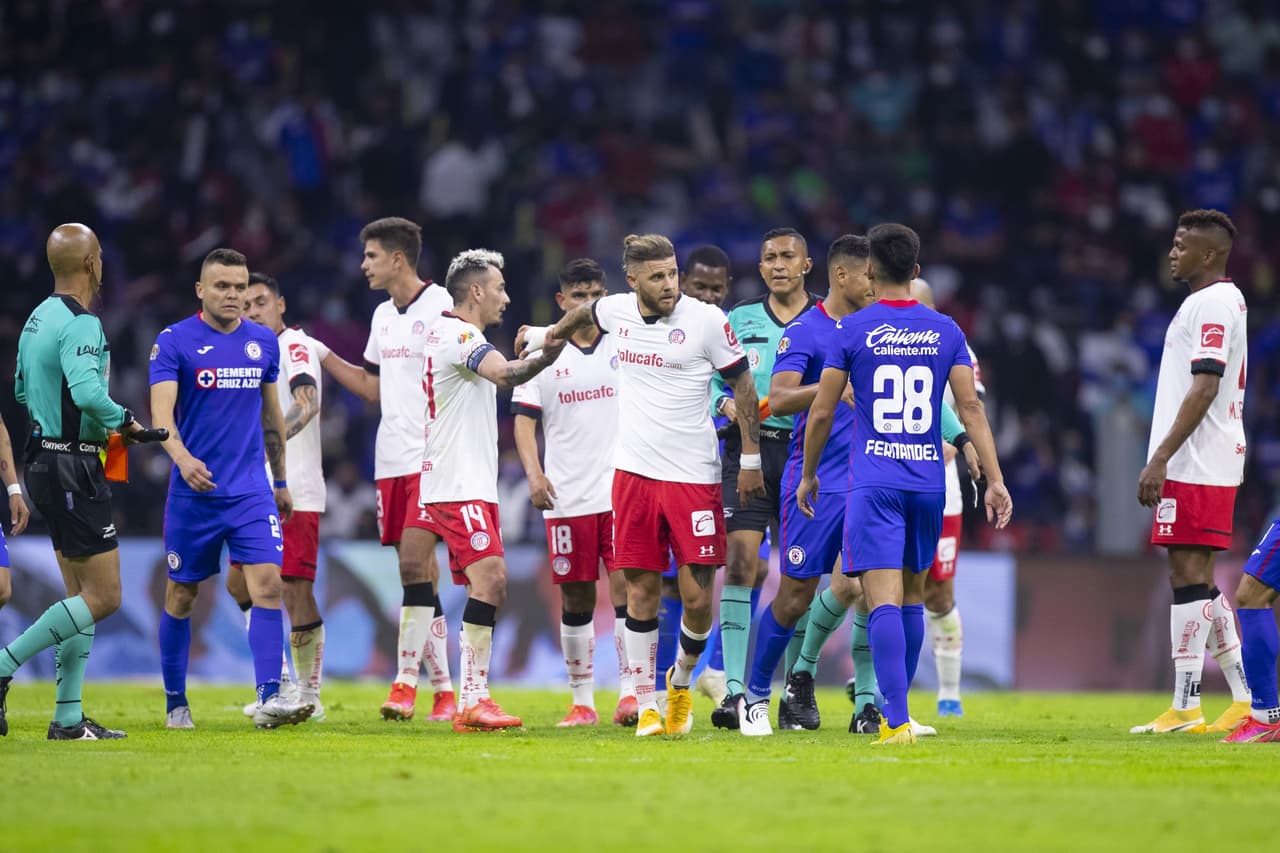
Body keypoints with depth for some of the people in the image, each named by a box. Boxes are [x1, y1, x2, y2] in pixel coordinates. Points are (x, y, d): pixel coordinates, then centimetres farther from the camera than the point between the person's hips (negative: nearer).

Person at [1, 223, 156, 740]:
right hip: (73, 468, -10)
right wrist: (123, 421, -14)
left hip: (44, 459, 10)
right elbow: (88, 392, -31)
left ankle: (69, 717, 10)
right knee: (102, 597, -6)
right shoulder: (80, 324, -17)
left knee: (82, 596, 12)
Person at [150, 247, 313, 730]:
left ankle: (269, 699, -19)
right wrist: (183, 459, -34)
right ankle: (175, 703, 21)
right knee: (181, 597, 7)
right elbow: (161, 412, -17)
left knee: (267, 585, -14)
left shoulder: (264, 342, 8)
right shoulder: (174, 342, -6)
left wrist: (280, 480, 23)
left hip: (251, 491, 3)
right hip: (193, 490, -3)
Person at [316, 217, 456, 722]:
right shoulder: (383, 316, 16)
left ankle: (406, 678, -11)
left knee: (414, 561, -15)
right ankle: (442, 687, 10)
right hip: (390, 461, 8)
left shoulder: (441, 308, -8)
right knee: (418, 573, 6)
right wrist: (323, 356, 23)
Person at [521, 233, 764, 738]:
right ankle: (646, 706, 10)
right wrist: (547, 334, 45)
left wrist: (751, 459, -1)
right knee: (641, 591, 1)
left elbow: (743, 384, 0)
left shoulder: (706, 321, -9)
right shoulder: (616, 311, 3)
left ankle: (682, 679, 24)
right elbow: (586, 314, 27)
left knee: (697, 597, -4)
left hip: (693, 477, -3)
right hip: (634, 471, 3)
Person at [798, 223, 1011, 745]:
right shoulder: (945, 331, 5)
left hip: (873, 482, -4)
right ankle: (894, 710, 26)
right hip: (928, 481, 4)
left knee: (883, 599, -10)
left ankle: (898, 721, -22)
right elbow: (970, 406, 0)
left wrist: (808, 475, 14)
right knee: (912, 596, 18)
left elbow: (822, 412, 0)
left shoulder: (852, 331, -2)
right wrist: (995, 480, 1)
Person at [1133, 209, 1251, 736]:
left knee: (1189, 576, -10)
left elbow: (1205, 388, -20)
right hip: (1208, 466, 11)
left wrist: (1160, 458, -22)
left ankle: (1185, 707, -12)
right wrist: (1165, 459, 23)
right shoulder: (1224, 300, 20)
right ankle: (1245, 699, 14)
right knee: (1198, 582, 12)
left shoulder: (1212, 302, -12)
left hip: (1196, 468, -11)